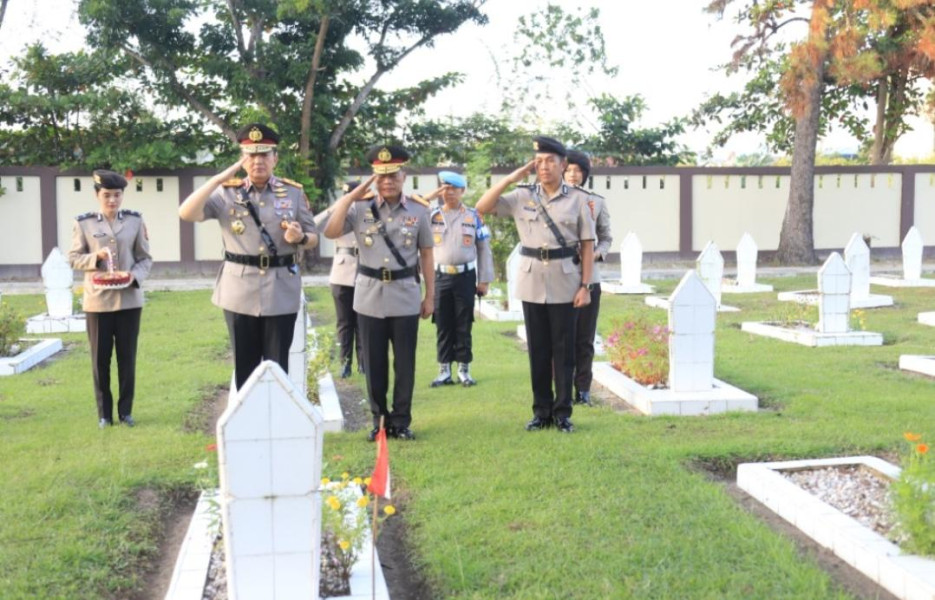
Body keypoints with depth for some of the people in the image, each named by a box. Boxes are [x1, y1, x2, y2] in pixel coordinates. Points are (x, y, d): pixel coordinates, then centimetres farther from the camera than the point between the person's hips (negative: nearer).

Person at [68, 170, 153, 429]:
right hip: (97, 300, 0)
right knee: (100, 358, 6)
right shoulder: (83, 223, -1)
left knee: (127, 357, 7)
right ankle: (104, 413, 18)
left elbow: (145, 258, 3)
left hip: (129, 298, 1)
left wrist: (135, 275, -16)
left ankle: (125, 410, 19)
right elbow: (74, 258, 1)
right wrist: (96, 257, -18)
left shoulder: (135, 220, 1)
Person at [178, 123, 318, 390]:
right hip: (239, 291, 0)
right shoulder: (227, 192, 0)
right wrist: (219, 178, -16)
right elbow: (186, 213, -12)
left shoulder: (294, 192, 2)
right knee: (244, 364, 9)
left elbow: (313, 237, 8)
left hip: (281, 291, 0)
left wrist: (300, 237, -16)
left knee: (277, 365, 6)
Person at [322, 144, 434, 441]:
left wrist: (430, 295, 4)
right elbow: (331, 232, -12)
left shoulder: (419, 211, 0)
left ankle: (401, 421, 18)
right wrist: (351, 196, -13)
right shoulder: (361, 208, 0)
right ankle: (379, 420, 21)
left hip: (405, 297, 0)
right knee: (374, 363, 9)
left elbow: (426, 255, 5)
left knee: (404, 363, 6)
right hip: (370, 297, 1)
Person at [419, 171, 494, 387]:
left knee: (463, 325, 5)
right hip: (440, 277, 1)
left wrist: (484, 279, 2)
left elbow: (484, 249, 5)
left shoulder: (473, 216, 3)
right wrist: (430, 197, -8)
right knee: (443, 326, 5)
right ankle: (444, 371, 13)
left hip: (465, 277, -1)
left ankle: (464, 369, 14)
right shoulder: (432, 214, 5)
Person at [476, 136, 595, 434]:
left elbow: (587, 245, 0)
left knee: (563, 350, 4)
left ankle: (562, 412, 14)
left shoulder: (578, 199, -1)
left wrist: (586, 286, -5)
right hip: (532, 283, 2)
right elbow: (482, 207, -2)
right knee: (537, 350, 8)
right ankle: (541, 411, 19)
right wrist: (511, 178, -7)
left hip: (565, 284, -2)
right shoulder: (522, 196, 4)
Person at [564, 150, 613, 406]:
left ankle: (583, 389, 13)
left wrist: (597, 253, -8)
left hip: (589, 277, 1)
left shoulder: (597, 202, 6)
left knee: (585, 337, 5)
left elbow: (606, 237, 11)